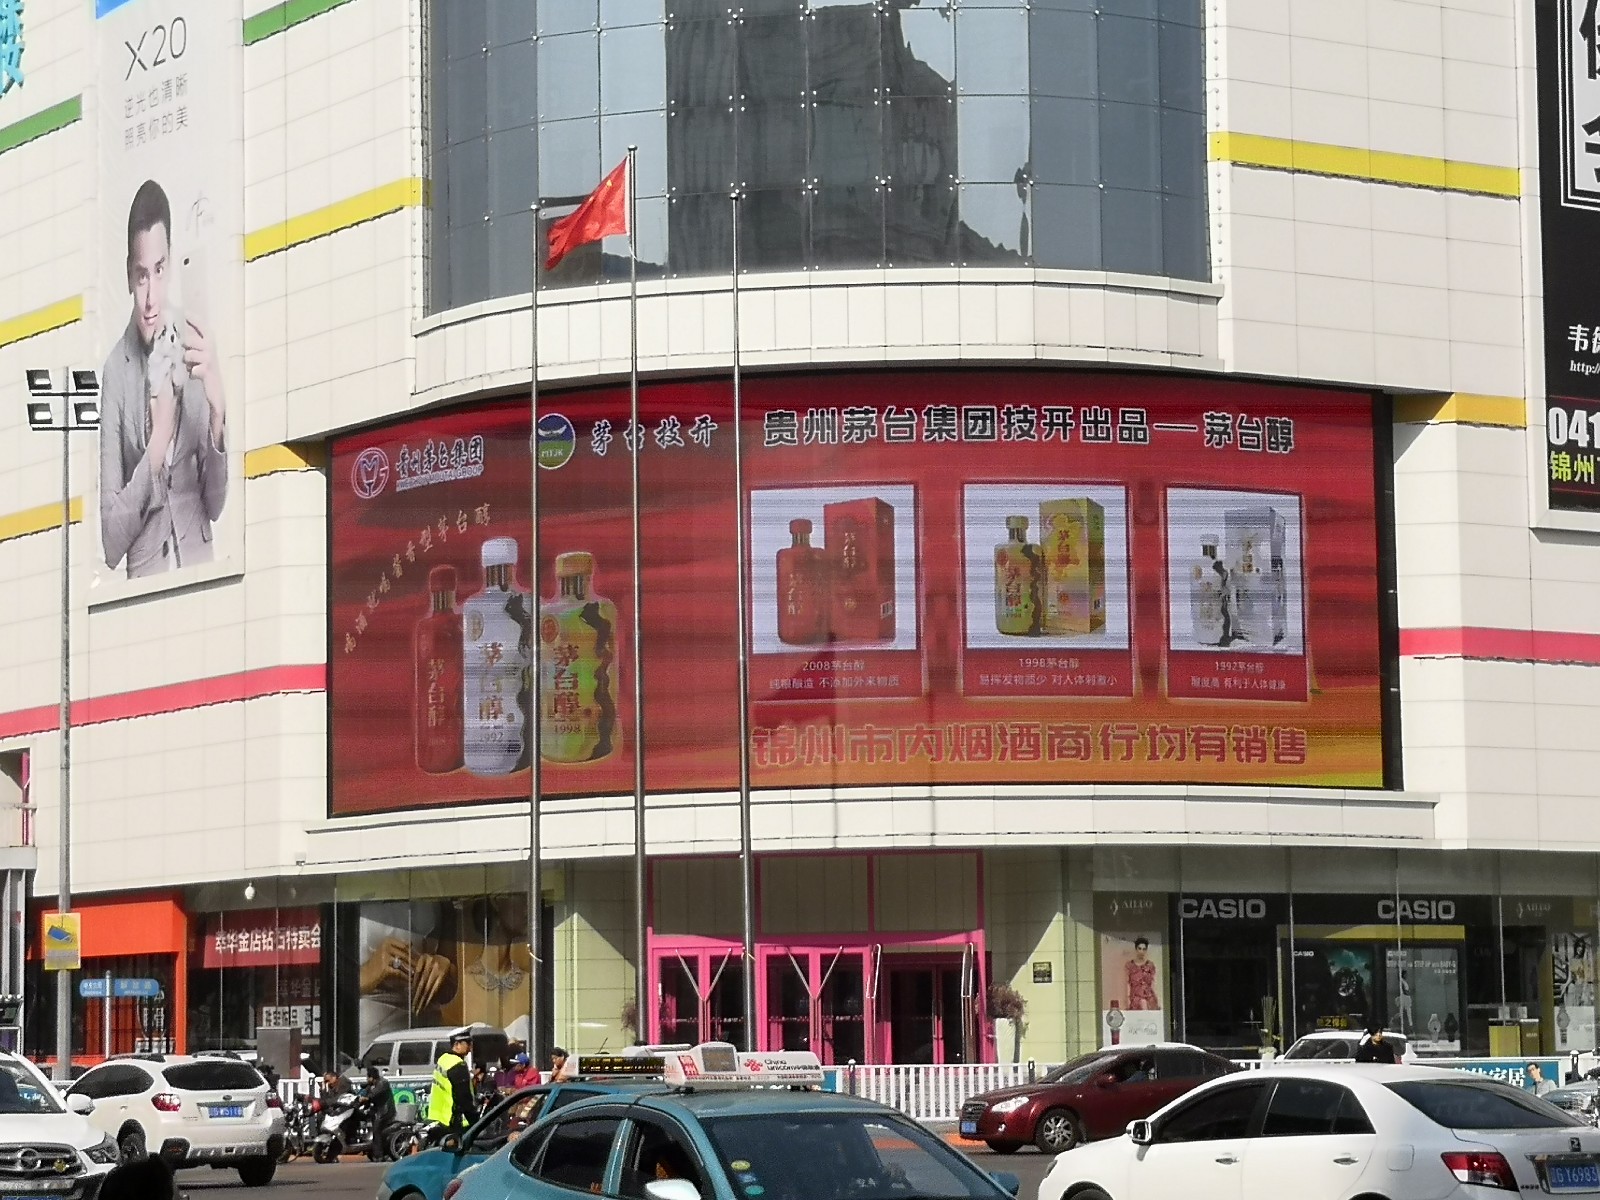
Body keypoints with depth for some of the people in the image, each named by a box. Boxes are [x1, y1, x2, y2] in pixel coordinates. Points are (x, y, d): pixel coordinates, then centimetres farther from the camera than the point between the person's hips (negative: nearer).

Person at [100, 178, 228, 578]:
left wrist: (218, 410, -16)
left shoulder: (193, 344, 0)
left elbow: (216, 504, -1)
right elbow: (110, 543, -5)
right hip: (143, 578, -1)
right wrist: (155, 448, -18)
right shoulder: (115, 372, -5)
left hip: (201, 565, 1)